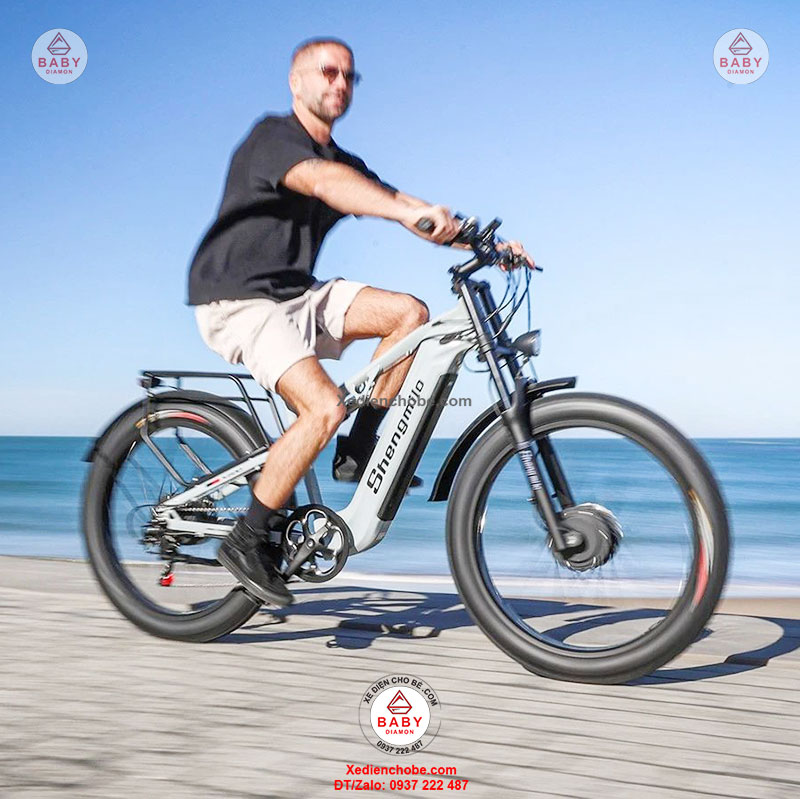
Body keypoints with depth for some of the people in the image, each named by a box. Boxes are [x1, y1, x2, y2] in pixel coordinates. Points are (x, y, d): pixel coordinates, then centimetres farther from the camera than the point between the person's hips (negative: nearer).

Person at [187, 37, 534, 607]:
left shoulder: (344, 161, 14)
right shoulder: (272, 137, -12)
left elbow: (396, 201, 4)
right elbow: (324, 183, -34)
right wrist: (411, 214, -50)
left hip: (295, 297, 8)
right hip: (238, 302, -8)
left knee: (409, 312, -8)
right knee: (324, 407, -25)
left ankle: (358, 452, -2)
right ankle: (249, 540, -10)